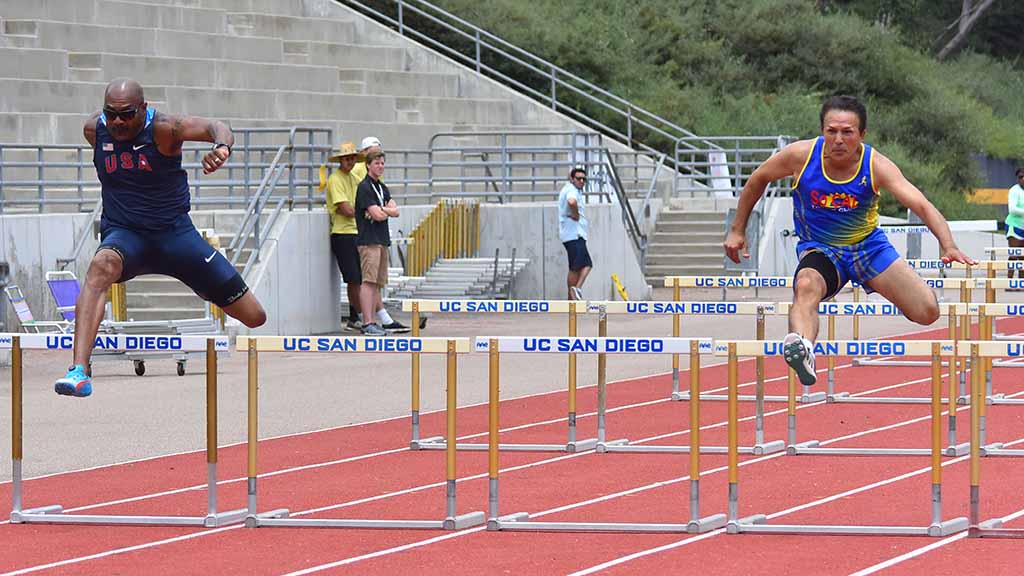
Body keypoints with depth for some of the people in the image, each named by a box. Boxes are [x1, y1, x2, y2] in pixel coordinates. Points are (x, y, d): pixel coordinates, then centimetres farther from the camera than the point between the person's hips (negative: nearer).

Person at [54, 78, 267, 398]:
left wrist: (221, 145, -55)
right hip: (123, 234, 1)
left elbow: (214, 127, -31)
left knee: (255, 317, 2)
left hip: (175, 233, -1)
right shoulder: (94, 129, -5)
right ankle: (79, 372, -49)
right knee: (102, 265, -39)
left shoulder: (163, 128, -16)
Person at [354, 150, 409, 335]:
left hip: (382, 240, 9)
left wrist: (381, 210, -10)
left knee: (376, 283, 10)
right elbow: (377, 215, -16)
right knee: (369, 281, -11)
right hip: (368, 241, -9)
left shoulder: (382, 187, 19)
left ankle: (386, 322, 10)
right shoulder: (364, 187, -8)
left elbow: (395, 211, 9)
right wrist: (387, 212, 5)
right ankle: (368, 323, -14)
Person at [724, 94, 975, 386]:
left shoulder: (876, 166, -20)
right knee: (806, 286, -38)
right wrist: (737, 230, 7)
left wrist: (948, 246, -48)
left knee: (927, 312, -8)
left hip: (868, 245, 2)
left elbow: (922, 205, -31)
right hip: (818, 250, -2)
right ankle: (802, 348, -65)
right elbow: (758, 180, 2)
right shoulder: (801, 155, -18)